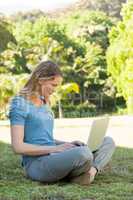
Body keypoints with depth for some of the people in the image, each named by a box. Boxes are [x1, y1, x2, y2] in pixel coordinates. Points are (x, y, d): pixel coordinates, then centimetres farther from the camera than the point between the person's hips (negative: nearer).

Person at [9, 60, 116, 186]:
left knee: (108, 142, 2)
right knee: (83, 153, -36)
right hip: (36, 164, -9)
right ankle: (76, 176, -5)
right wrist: (55, 148, -18)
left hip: (53, 159, 9)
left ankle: (91, 170, -24)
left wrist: (67, 144, 6)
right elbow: (18, 146, -14)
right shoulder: (20, 104, -7)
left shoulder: (45, 103, 19)